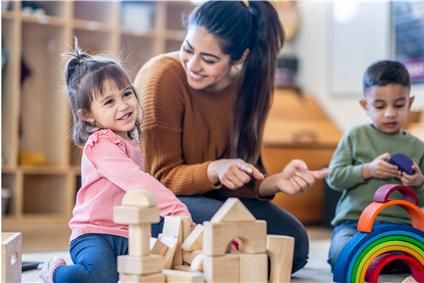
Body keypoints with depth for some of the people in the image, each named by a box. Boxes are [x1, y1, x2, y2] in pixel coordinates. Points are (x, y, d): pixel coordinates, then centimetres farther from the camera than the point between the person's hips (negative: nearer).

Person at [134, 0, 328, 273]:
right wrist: (214, 170, -37)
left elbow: (244, 171, -7)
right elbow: (164, 176, -19)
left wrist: (276, 181, -29)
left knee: (294, 241, -9)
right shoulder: (163, 77, -23)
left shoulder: (249, 85, -8)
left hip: (212, 194, 6)